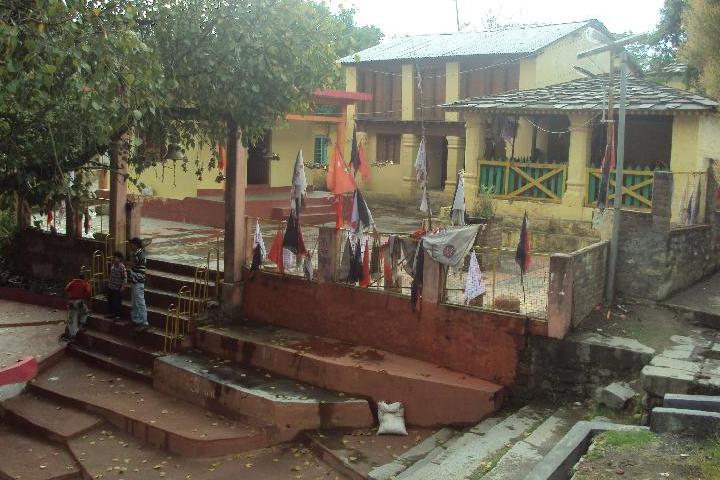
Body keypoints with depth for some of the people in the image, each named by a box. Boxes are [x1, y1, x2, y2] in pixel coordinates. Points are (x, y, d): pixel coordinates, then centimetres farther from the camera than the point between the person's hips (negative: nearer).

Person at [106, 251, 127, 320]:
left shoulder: (122, 267, -18)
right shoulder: (112, 266, 5)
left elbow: (125, 278, -18)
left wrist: (123, 286, -21)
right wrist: (108, 282, 17)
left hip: (117, 289, -8)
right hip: (110, 287, 8)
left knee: (117, 302, 1)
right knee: (110, 301, 16)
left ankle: (118, 315, 14)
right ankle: (111, 313, 30)